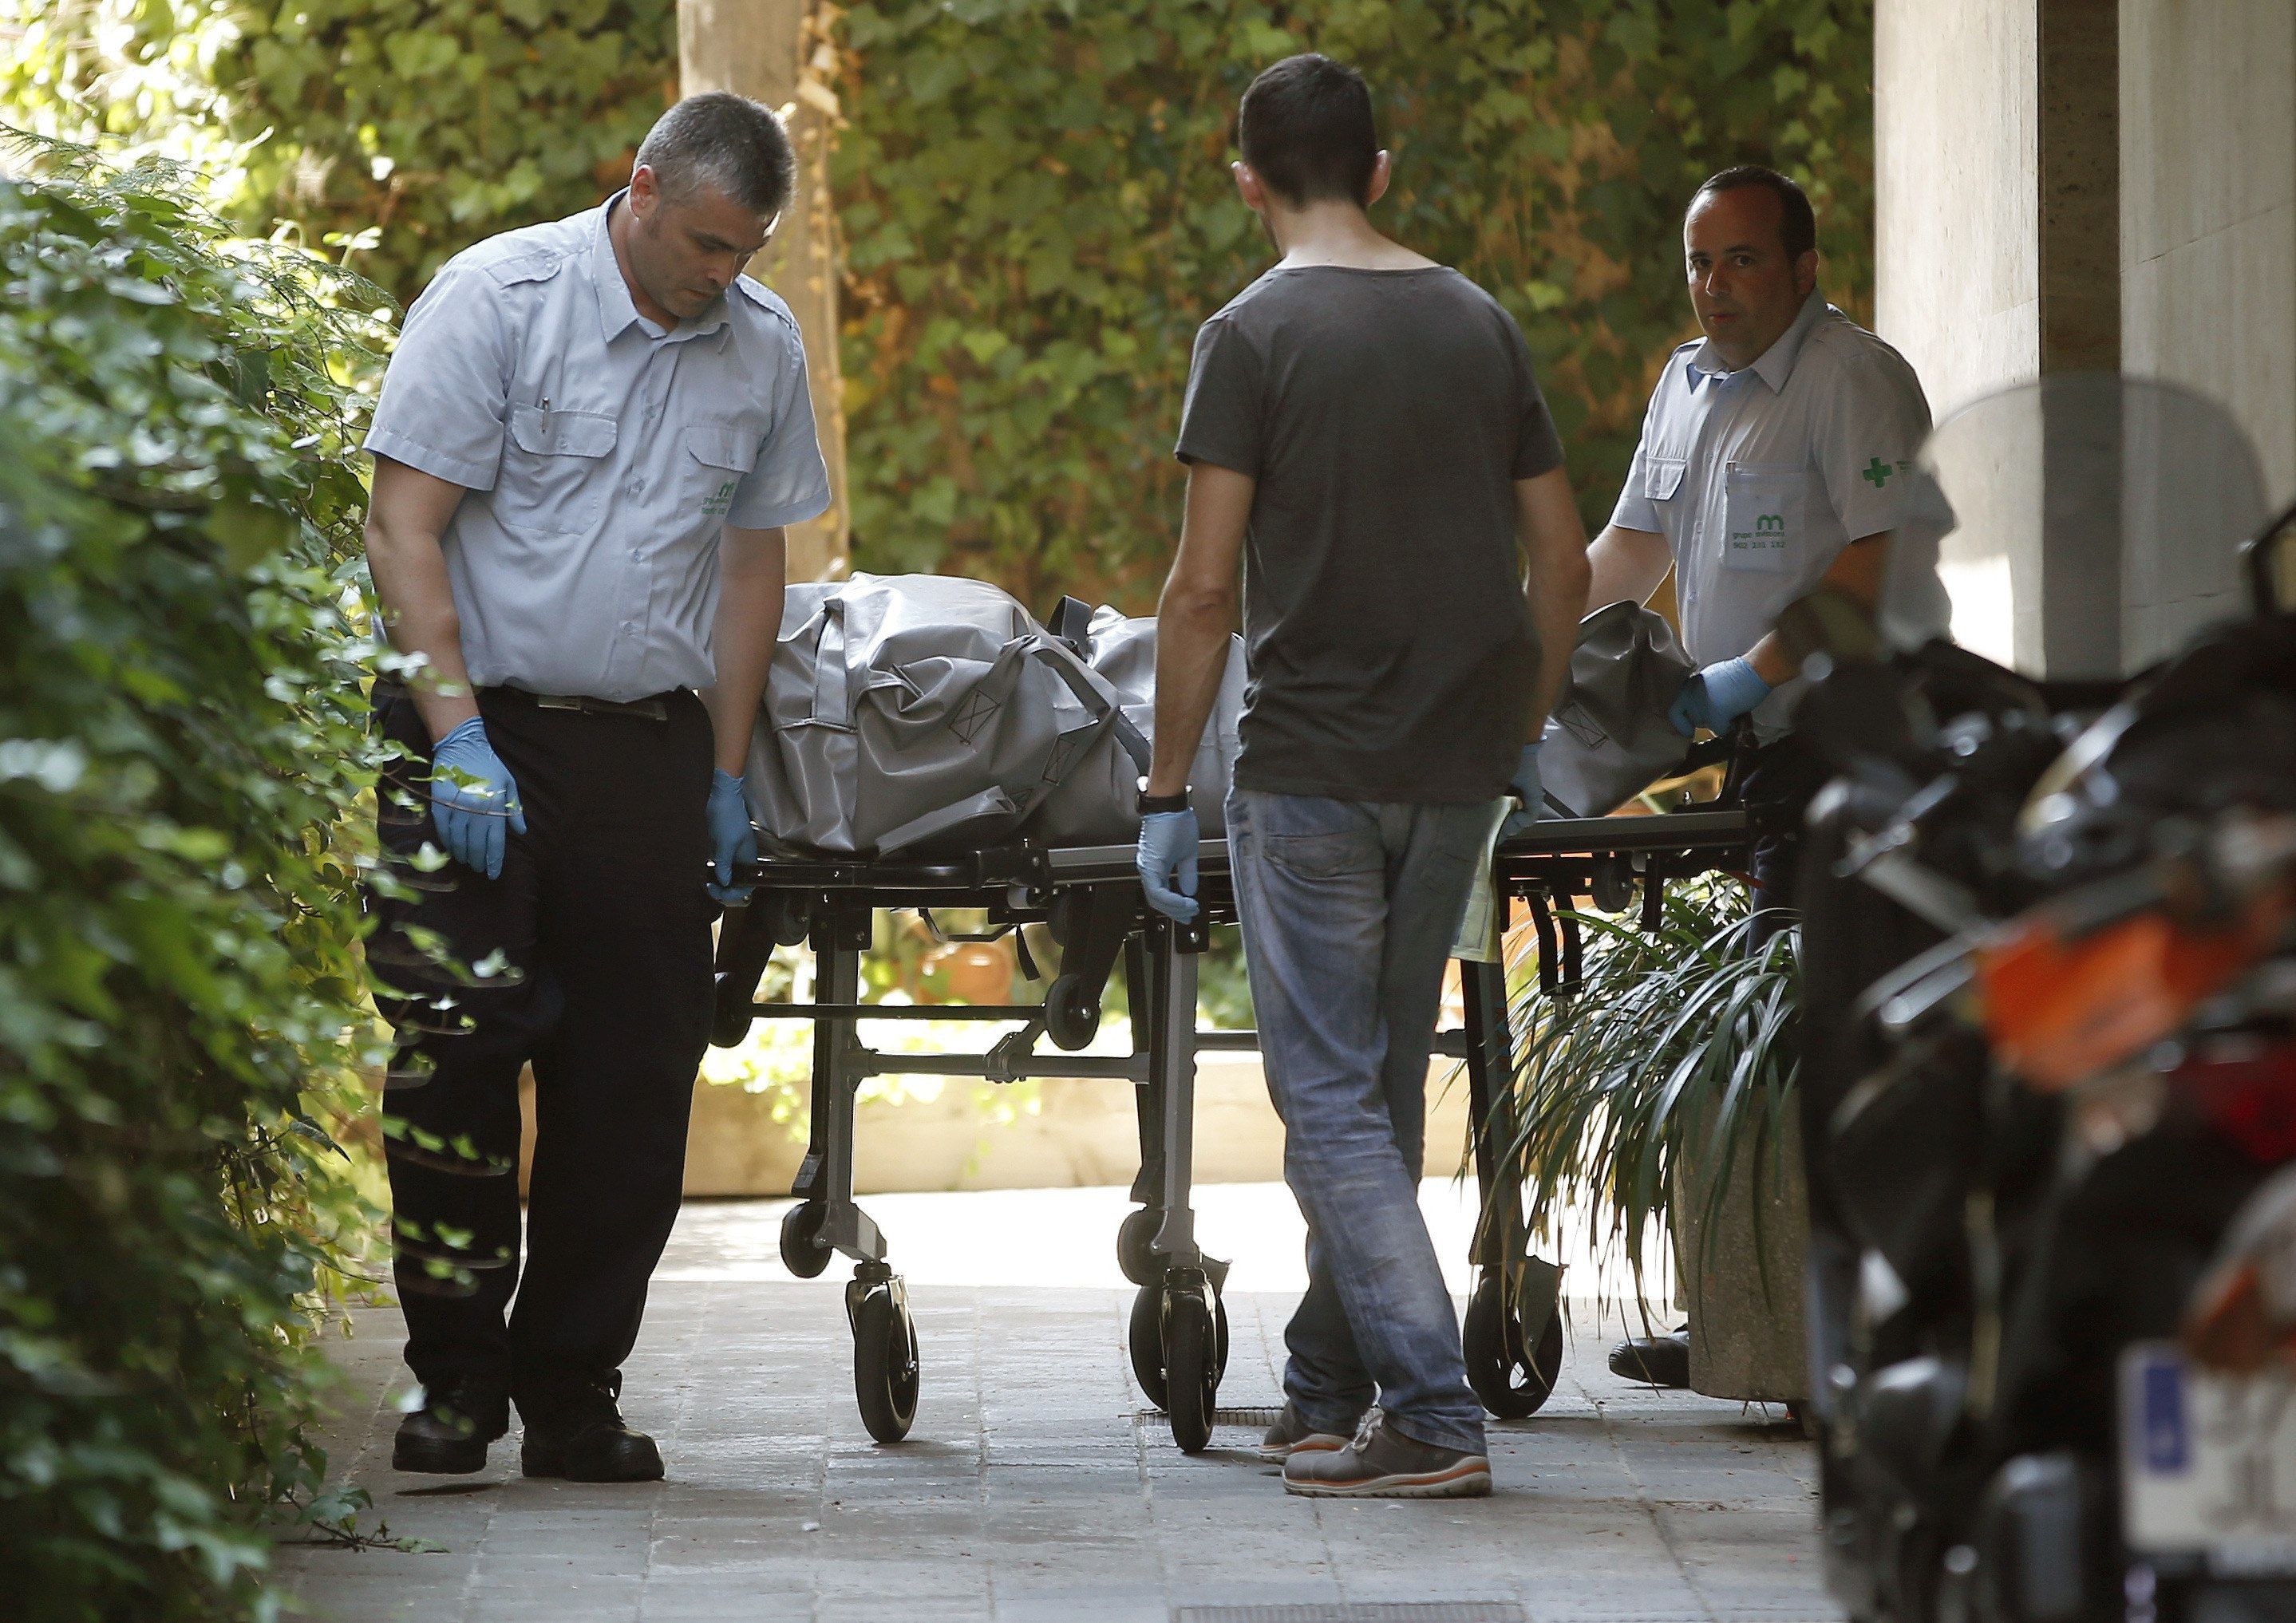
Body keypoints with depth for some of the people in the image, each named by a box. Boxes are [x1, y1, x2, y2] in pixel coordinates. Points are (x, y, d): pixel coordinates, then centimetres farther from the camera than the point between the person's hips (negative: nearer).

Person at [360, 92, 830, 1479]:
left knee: (635, 1079, 3)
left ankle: (572, 1391, 12)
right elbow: (405, 524, -9)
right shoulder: (499, 299, -7)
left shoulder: (762, 347, 8)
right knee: (458, 1040, -13)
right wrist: (458, 738, -15)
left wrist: (728, 778, 12)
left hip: (650, 743, 4)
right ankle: (457, 1378, 0)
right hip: (484, 729, -4)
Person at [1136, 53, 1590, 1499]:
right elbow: (1565, 563, 10)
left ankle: (1436, 1416, -12)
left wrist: (1166, 791, -5)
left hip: (1315, 766, -5)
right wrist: (1528, 730, 23)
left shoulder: (1257, 336, -7)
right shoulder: (1481, 324, 8)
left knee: (1332, 1103, -3)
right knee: (1384, 1085, 16)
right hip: (1462, 761, 5)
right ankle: (1327, 1391, 23)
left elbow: (1207, 587, -11)